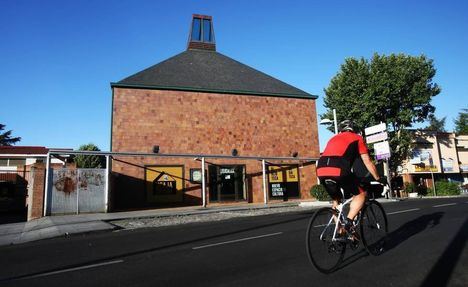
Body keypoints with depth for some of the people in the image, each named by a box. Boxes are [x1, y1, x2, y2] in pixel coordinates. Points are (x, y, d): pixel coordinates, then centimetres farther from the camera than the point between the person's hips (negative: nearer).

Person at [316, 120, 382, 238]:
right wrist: (378, 179, 29)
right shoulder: (357, 138, 21)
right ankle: (349, 221, 0)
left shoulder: (333, 138, 35)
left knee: (336, 200, 27)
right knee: (361, 194, 18)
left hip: (321, 171, 5)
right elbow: (367, 162, 17)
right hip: (338, 171, -5)